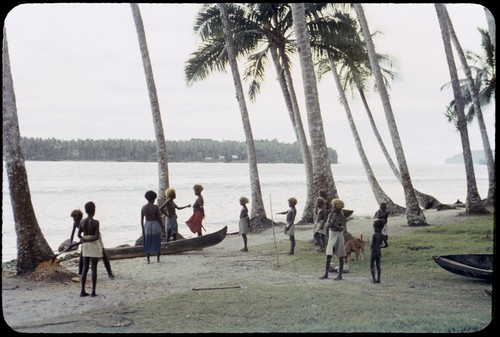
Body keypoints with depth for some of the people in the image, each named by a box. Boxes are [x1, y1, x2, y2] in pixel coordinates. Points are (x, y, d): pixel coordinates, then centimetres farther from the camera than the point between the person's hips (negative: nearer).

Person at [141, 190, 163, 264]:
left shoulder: (143, 207, -3)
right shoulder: (156, 207, -10)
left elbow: (141, 219, 0)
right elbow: (159, 218, -8)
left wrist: (143, 229, 9)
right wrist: (161, 227, 3)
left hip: (147, 226, 2)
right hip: (156, 225, -2)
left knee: (148, 243, 9)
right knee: (157, 243, 9)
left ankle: (148, 260, 6)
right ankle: (158, 259, 12)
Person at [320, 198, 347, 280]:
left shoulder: (342, 217, -8)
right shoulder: (331, 215, 5)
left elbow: (342, 229, -16)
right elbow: (327, 224, -6)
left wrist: (334, 224, -22)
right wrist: (331, 224, -24)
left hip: (339, 236, -4)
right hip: (331, 236, 4)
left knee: (340, 257, 4)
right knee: (328, 255, 1)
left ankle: (340, 275, 10)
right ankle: (326, 274, 5)